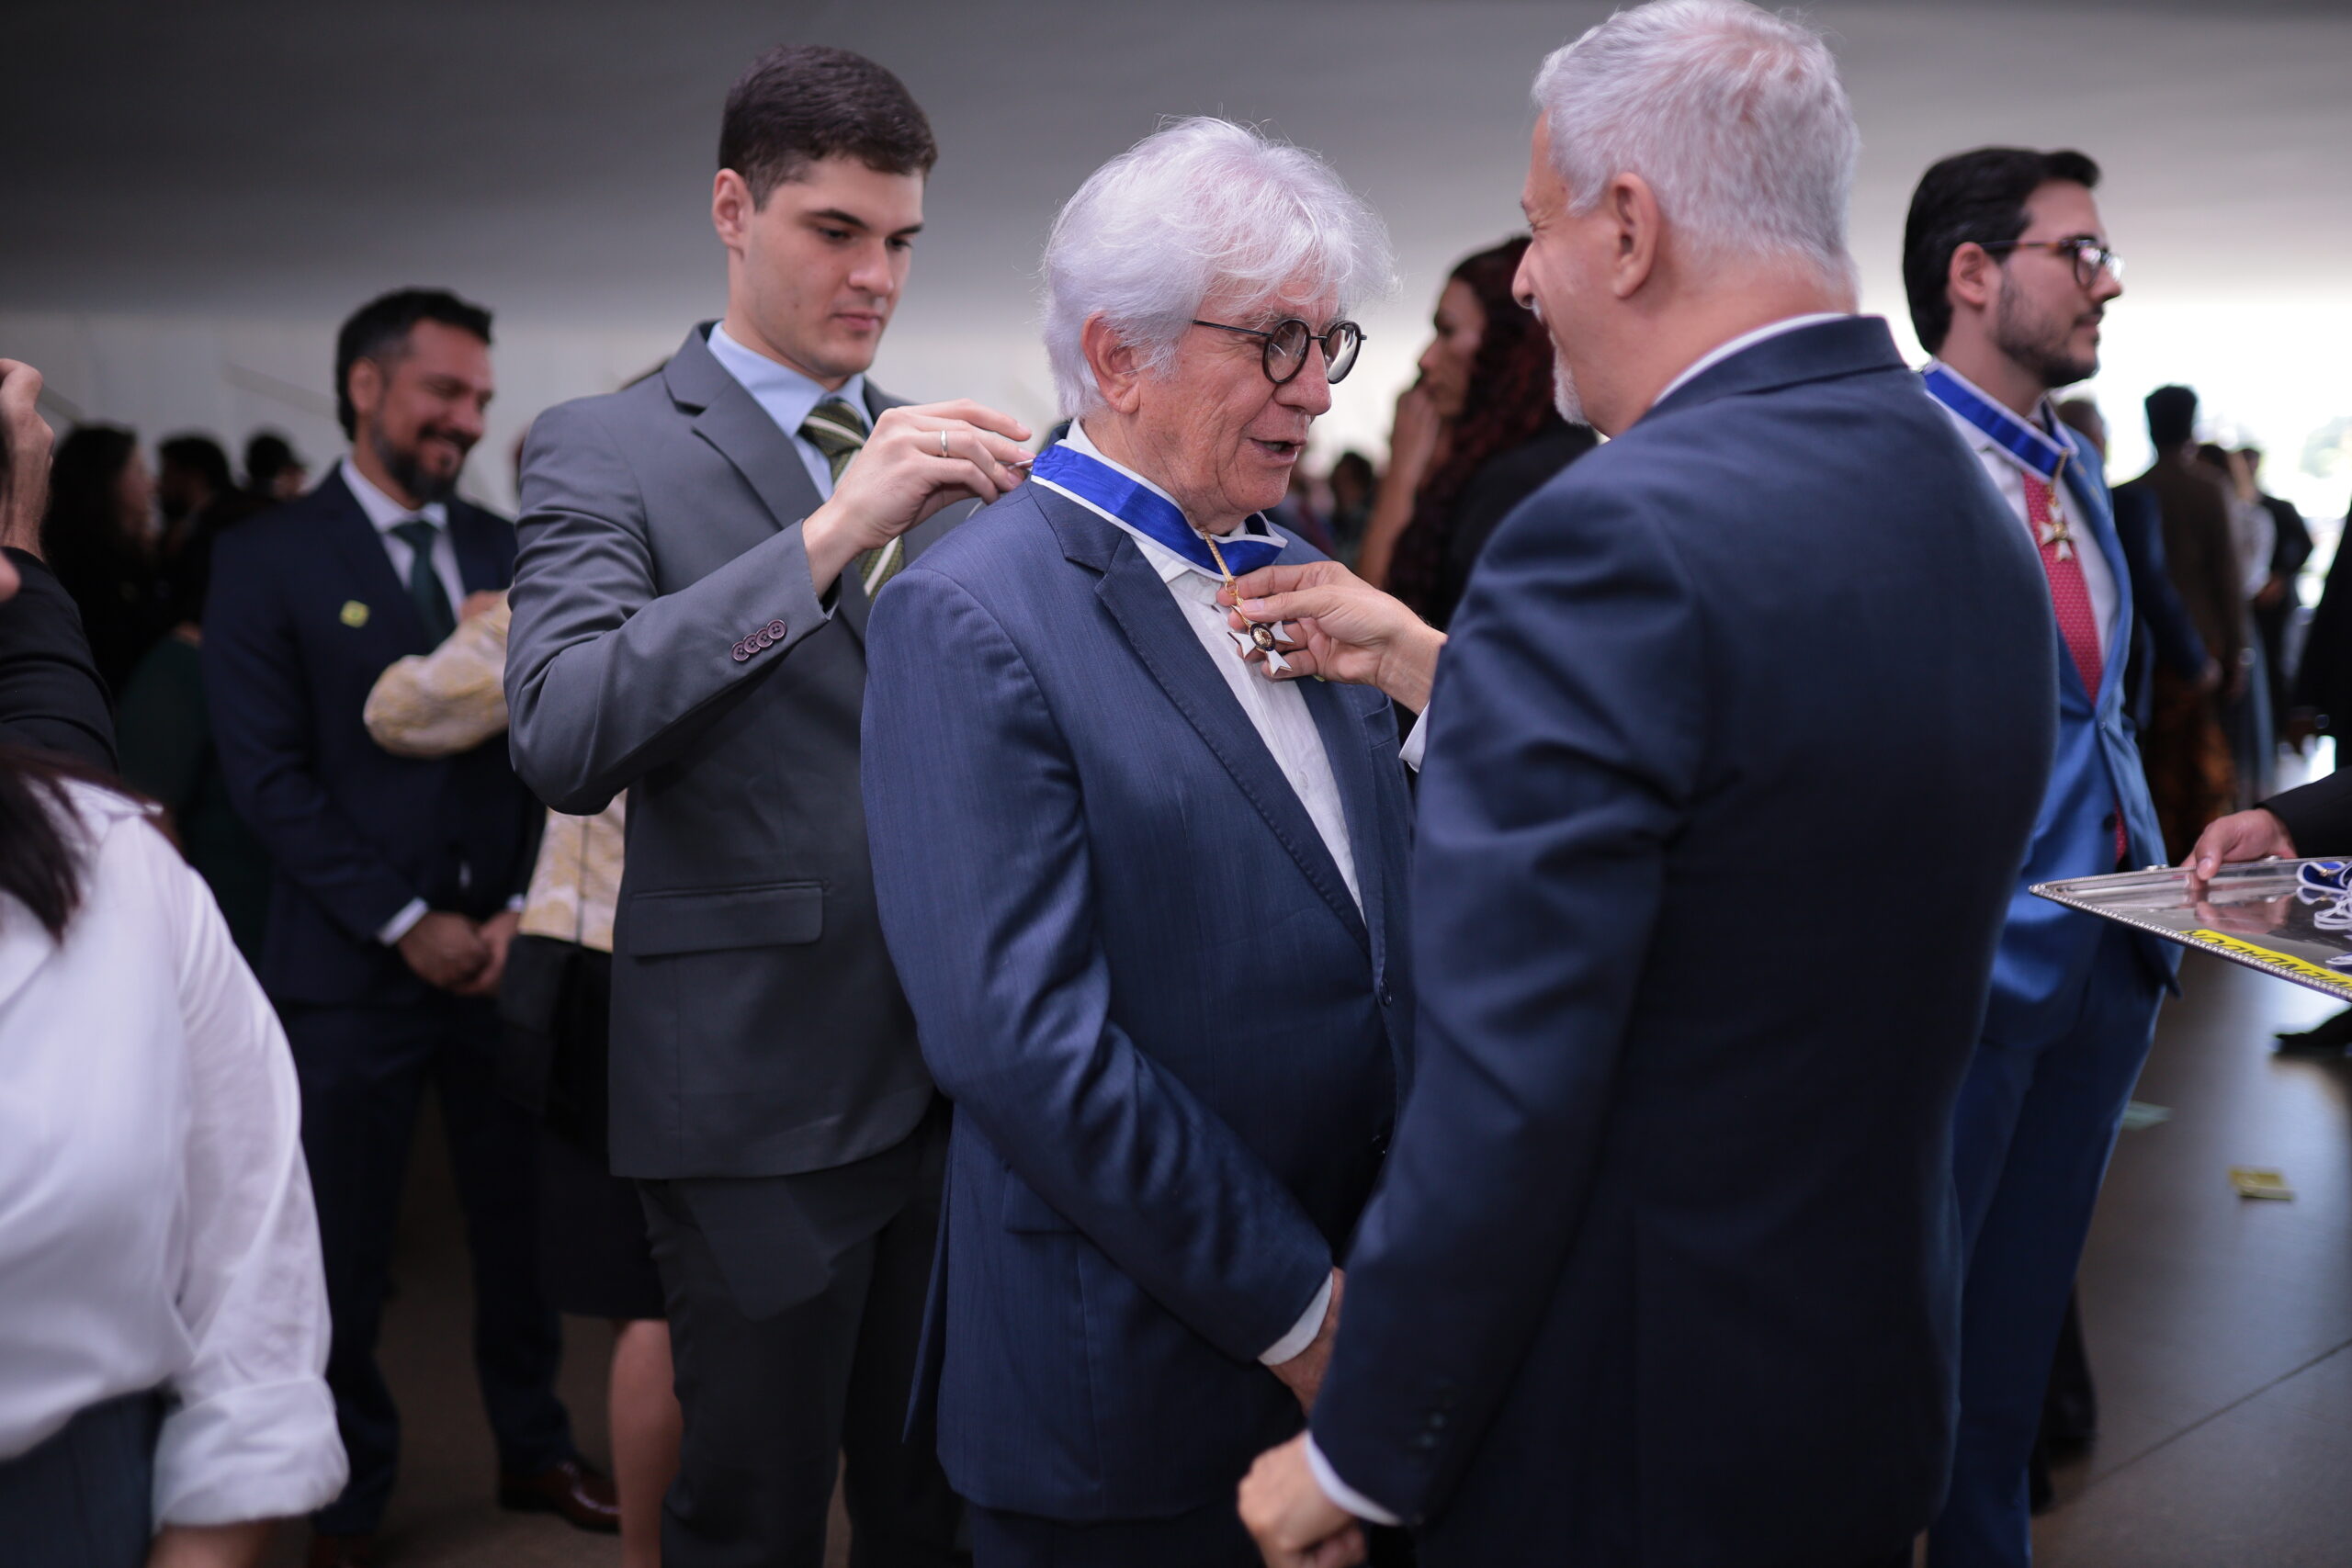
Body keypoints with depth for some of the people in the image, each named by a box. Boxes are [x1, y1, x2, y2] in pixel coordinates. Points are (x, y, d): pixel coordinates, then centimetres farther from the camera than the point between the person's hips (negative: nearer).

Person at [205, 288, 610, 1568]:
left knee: (521, 1221, 11)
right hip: (351, 968, -3)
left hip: (505, 952, 4)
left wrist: (521, 908, -5)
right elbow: (270, 776, -9)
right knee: (345, 1253, 7)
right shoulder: (266, 560, -3)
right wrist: (405, 924, -13)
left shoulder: (505, 552, 10)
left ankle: (534, 1449, 30)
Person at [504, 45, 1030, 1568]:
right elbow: (562, 734, -22)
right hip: (764, 1083, -5)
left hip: (956, 1067, 5)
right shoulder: (606, 449, -5)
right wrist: (828, 534, -29)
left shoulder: (936, 454, 12)